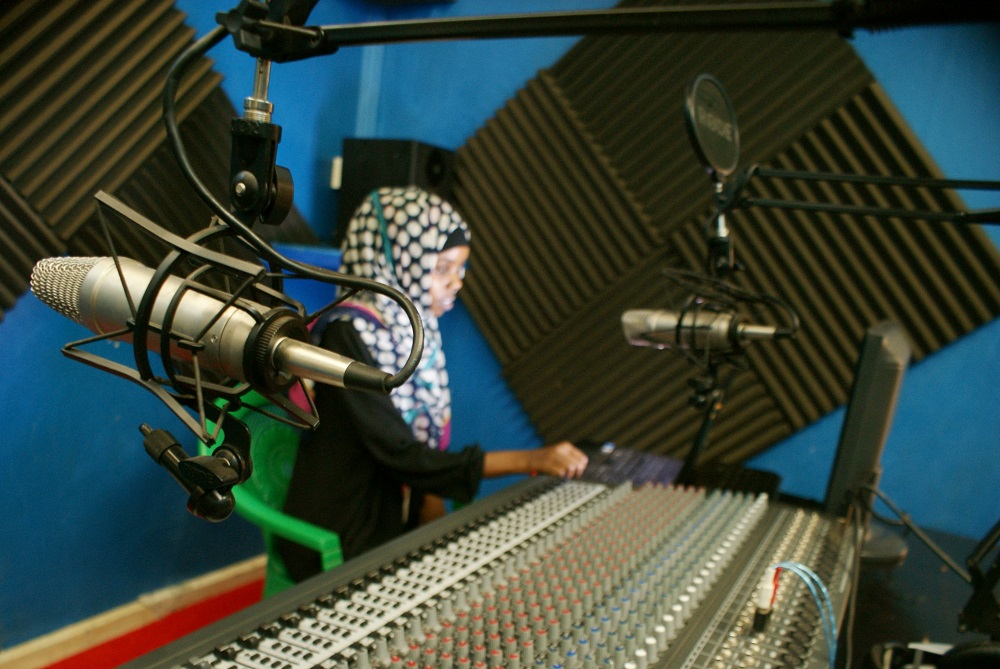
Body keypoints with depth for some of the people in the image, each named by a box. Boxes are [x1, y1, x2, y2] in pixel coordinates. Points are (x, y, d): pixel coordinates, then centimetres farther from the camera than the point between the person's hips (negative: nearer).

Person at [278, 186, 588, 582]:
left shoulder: (416, 327, 3)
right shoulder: (349, 336, -20)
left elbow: (424, 443, 7)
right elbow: (401, 457, -23)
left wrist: (432, 509, -7)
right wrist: (529, 461, -26)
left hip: (401, 524, 7)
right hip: (340, 547, -6)